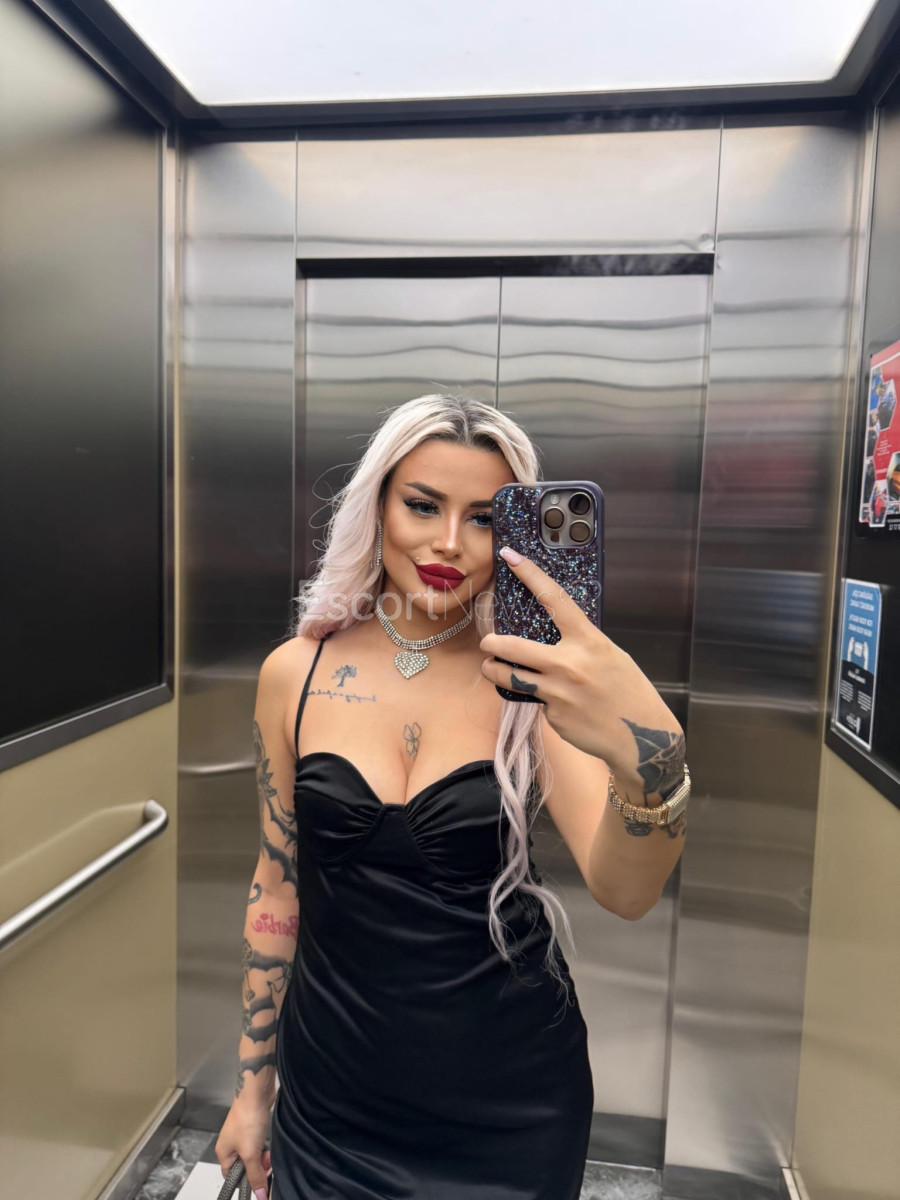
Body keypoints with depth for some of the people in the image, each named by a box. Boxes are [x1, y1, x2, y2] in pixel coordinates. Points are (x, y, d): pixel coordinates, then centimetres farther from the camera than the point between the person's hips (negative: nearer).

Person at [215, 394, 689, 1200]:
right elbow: (277, 884, 0)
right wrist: (254, 1082, 8)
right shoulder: (297, 672, -9)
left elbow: (625, 894, -23)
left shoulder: (533, 679, -13)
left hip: (511, 1103, 0)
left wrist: (652, 758, -44)